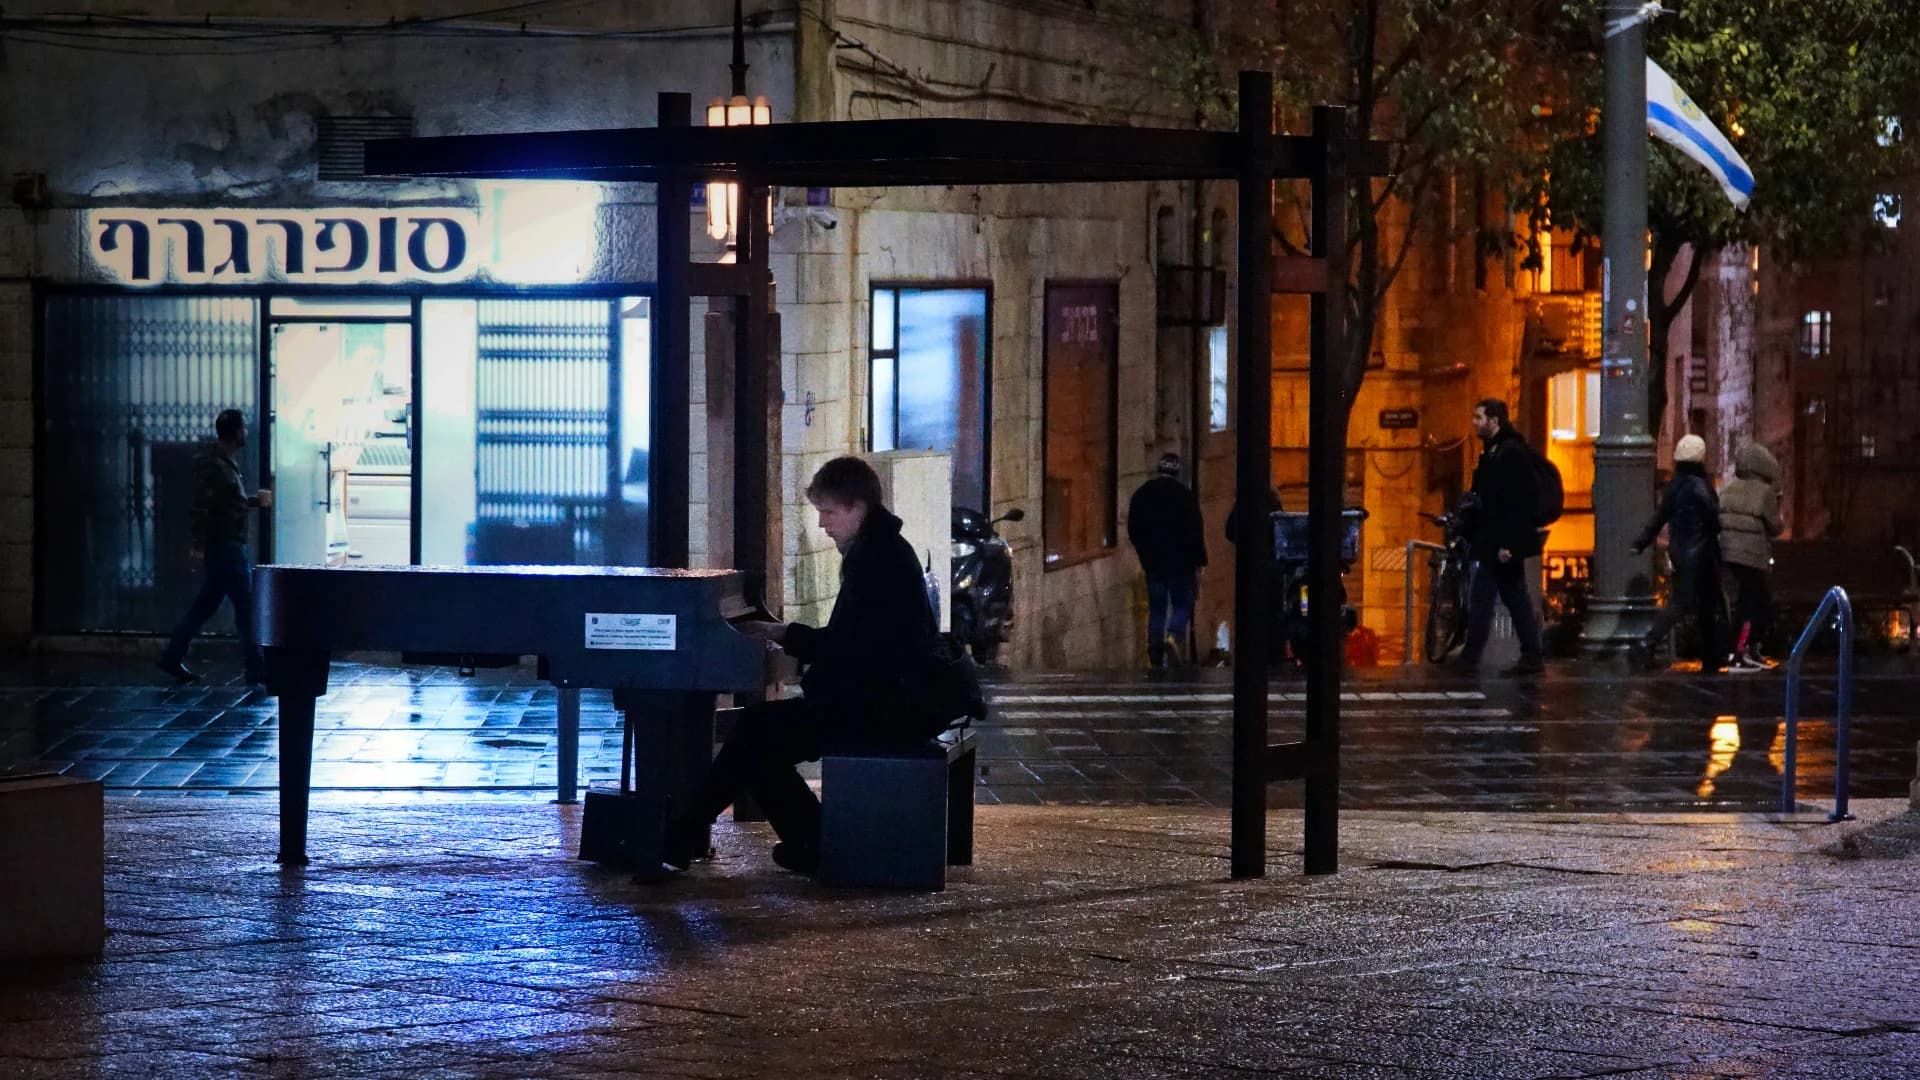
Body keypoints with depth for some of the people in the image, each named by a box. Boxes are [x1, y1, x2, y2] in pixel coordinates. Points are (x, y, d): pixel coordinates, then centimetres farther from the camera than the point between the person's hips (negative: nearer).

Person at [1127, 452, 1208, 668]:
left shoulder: (1141, 494, 5)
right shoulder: (1184, 494, -7)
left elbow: (1132, 530, 12)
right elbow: (1196, 531, -8)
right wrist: (1198, 565, -4)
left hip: (1153, 563, 3)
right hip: (1180, 563, -3)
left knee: (1156, 610, 9)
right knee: (1182, 606, 7)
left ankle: (1155, 657, 4)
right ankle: (1174, 636, -20)